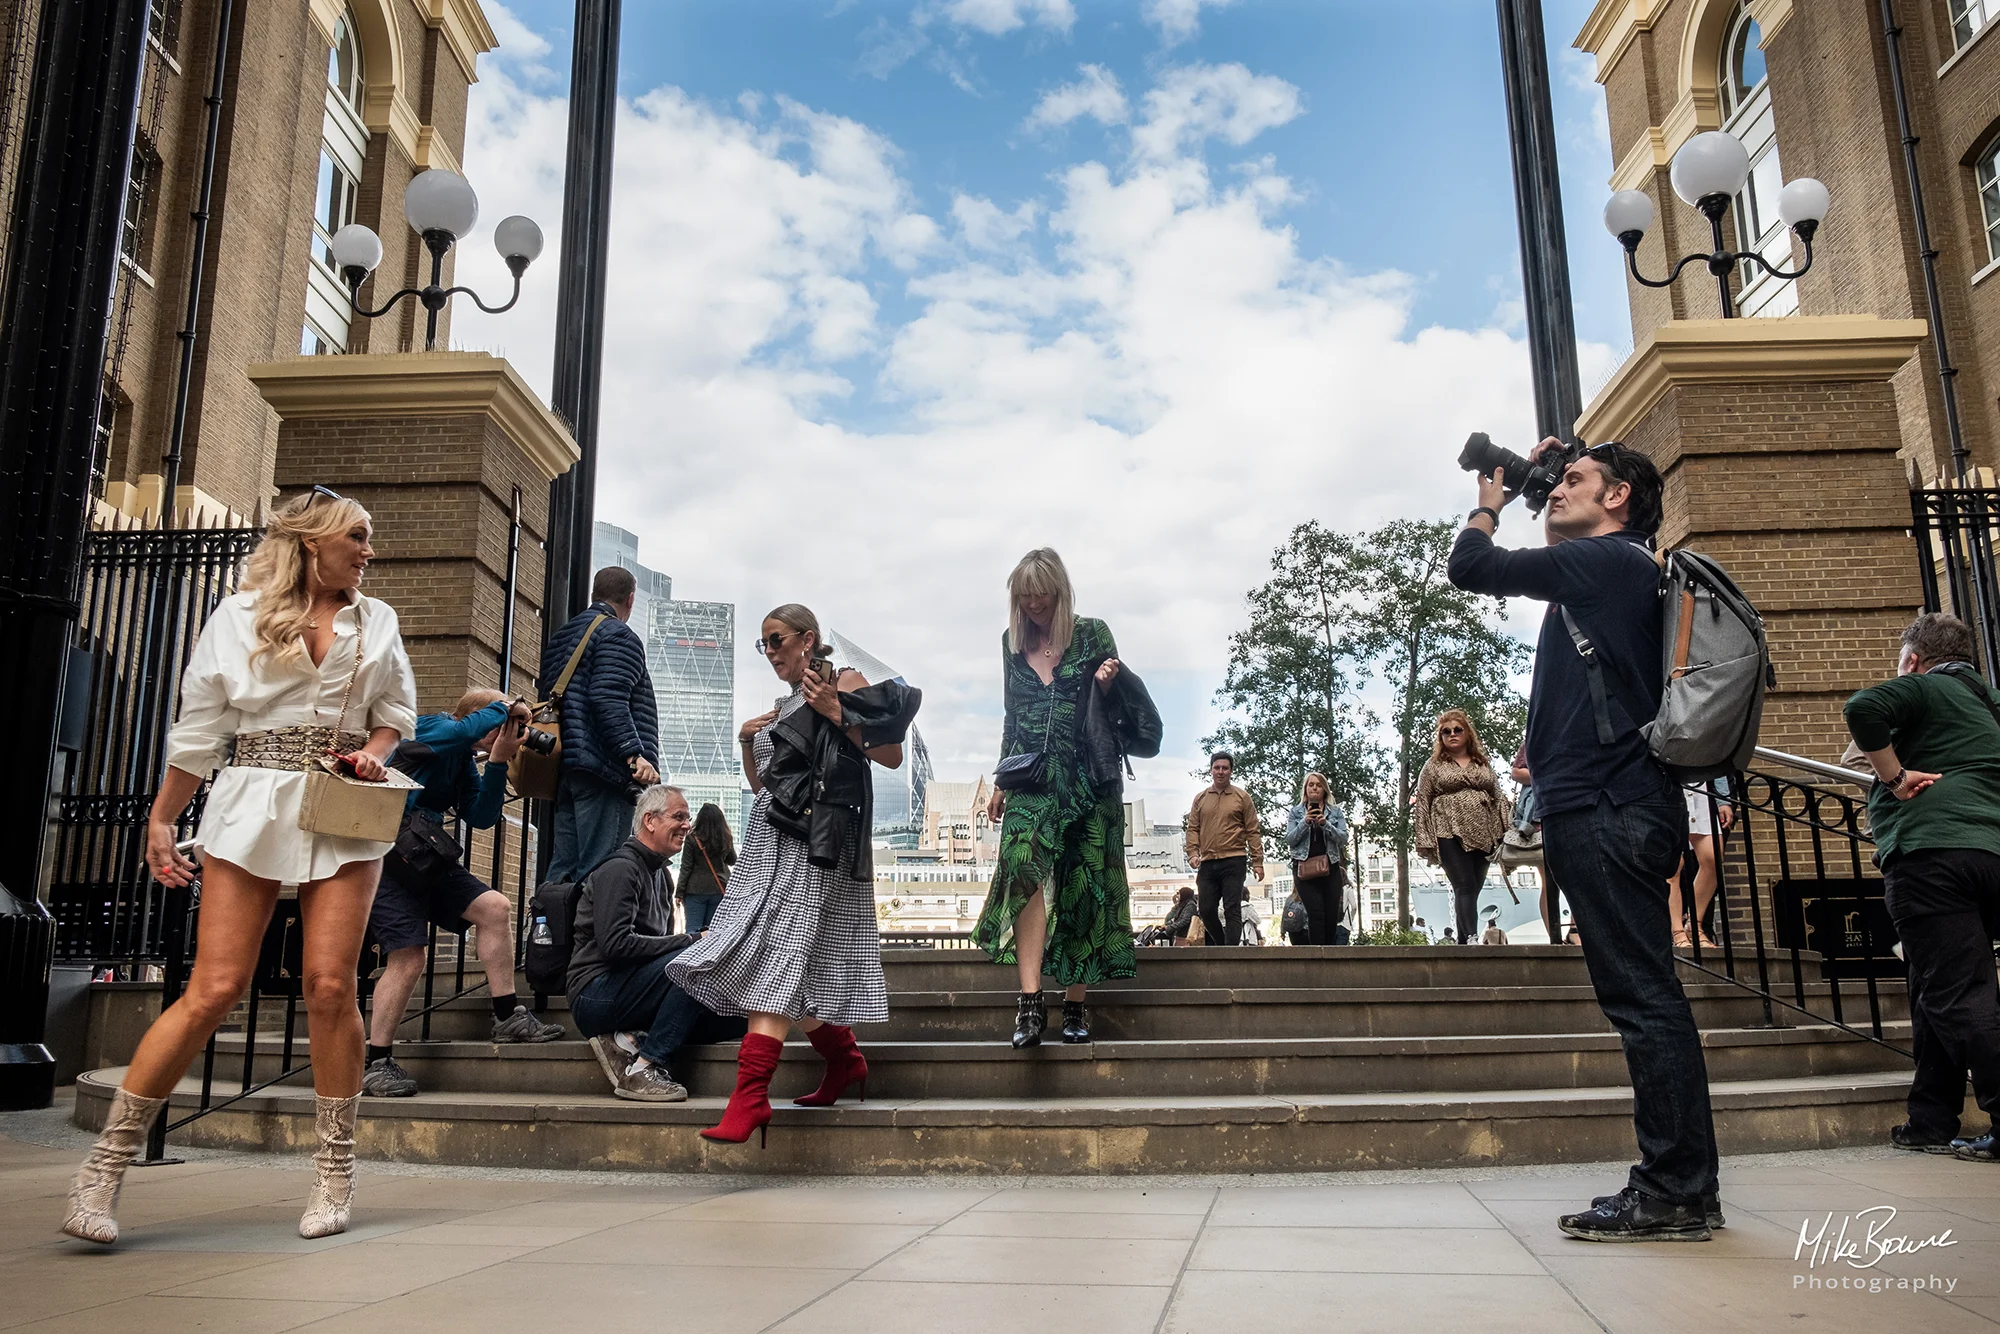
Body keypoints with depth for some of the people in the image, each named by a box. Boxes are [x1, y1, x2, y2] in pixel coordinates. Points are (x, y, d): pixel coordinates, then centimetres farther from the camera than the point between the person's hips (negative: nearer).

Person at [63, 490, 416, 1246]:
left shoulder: (377, 623, 13)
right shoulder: (238, 617, 6)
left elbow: (397, 715, 18)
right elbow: (198, 728, 7)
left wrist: (374, 751, -3)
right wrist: (161, 819, 7)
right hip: (250, 810, -1)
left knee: (329, 986, -5)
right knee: (215, 990, -7)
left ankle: (335, 1170, 8)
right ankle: (105, 1165, 7)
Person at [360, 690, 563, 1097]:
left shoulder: (463, 761, 15)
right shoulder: (427, 730, -8)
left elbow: (481, 817, 6)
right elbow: (467, 729, -31)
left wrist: (498, 761, -2)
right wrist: (507, 707, -13)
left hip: (427, 860, 8)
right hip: (388, 861, -8)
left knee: (493, 907, -5)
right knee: (408, 958, -13)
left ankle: (507, 1017, 1)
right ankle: (377, 1064, 0)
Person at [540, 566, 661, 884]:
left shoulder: (559, 638, 24)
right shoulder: (618, 635, -5)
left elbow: (547, 699, 25)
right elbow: (609, 700, -18)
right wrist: (635, 756, -23)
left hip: (565, 767, 9)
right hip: (604, 768, -9)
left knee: (562, 868, 9)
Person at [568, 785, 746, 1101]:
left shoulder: (661, 874, 19)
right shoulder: (620, 869, -10)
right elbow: (615, 944, -23)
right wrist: (690, 942, -21)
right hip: (596, 995, -8)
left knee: (737, 1017, -9)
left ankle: (629, 1042, -10)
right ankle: (642, 1069, -25)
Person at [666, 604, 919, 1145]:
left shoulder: (843, 683, 2)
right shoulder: (783, 706, 23)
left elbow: (892, 755, -7)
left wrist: (836, 714, -15)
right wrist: (747, 741, 8)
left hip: (812, 842, -8)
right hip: (772, 844, 8)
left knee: (776, 957, -17)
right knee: (775, 965, 5)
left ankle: (750, 1096, -21)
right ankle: (844, 1060, 23)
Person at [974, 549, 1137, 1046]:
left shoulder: (1092, 633, 2)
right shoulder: (1013, 641, 10)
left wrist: (1106, 684, -16)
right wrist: (1001, 780, 15)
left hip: (1087, 776, -1)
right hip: (1032, 776, 1)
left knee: (1084, 887, -1)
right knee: (1024, 862, -22)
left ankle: (1076, 1004, 10)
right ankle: (1031, 1000, -26)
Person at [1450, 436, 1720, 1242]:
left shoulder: (1603, 559, -6)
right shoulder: (1626, 573, 23)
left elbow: (1470, 569, -4)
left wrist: (1489, 504, 14)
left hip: (1604, 810, -10)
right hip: (1626, 806, 10)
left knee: (1642, 997, -9)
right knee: (1647, 997, 10)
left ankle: (1673, 1193, -5)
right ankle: (1679, 1188, 16)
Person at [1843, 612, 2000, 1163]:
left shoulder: (1922, 688, 3)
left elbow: (1863, 709, -18)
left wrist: (1894, 776, -8)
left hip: (1930, 851, -8)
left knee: (1955, 997, -8)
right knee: (1937, 994, 13)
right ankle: (1931, 1122, 14)